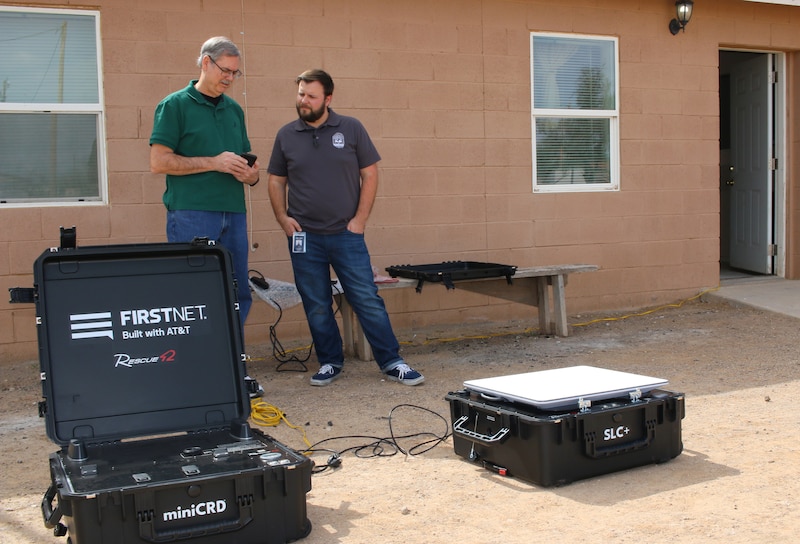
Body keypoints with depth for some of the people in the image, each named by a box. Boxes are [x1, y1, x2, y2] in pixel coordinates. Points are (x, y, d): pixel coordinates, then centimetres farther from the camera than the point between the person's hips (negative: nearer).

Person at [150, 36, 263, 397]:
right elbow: (159, 162, -8)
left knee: (238, 296, 9)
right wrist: (214, 163, -14)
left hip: (233, 214, 6)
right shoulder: (175, 105, -1)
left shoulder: (234, 110, 18)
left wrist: (251, 174, 1)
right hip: (191, 215, -6)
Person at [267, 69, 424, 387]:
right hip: (304, 237, 2)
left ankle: (391, 362, 8)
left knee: (368, 300, -1)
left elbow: (370, 175, 2)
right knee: (316, 306, 8)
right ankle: (330, 363, 23)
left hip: (346, 234, -2)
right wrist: (282, 217, -2)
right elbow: (275, 181, 12)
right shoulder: (286, 135, 7)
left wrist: (360, 219, -6)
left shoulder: (351, 129, 1)